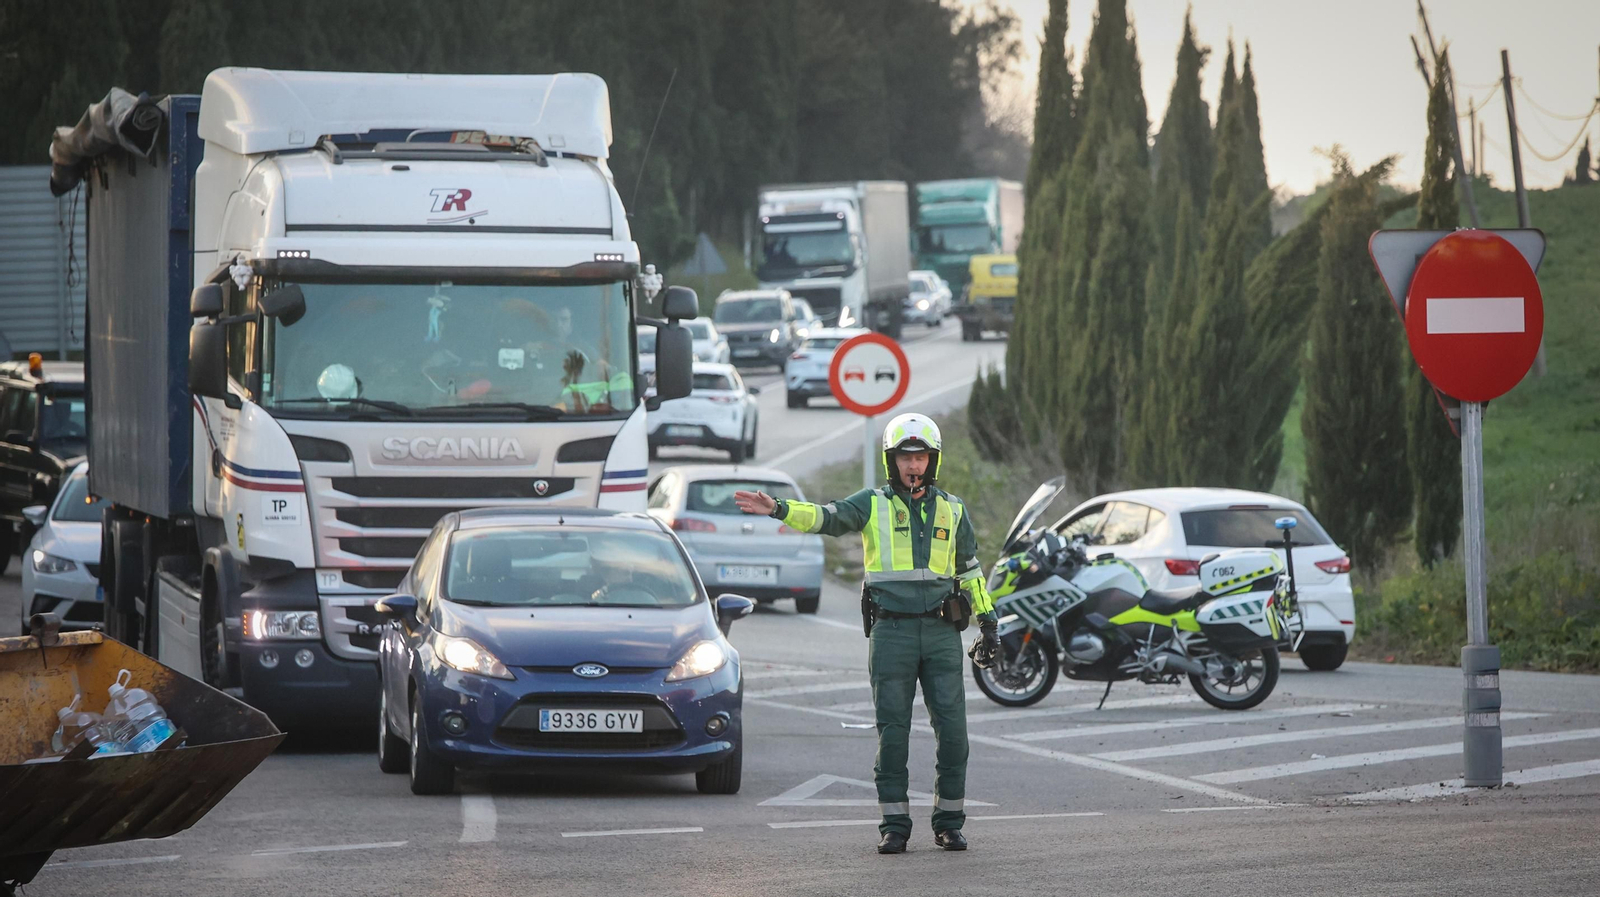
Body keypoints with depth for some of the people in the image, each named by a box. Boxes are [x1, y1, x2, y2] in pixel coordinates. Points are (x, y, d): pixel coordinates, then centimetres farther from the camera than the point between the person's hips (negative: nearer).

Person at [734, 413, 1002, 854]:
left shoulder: (952, 510, 13)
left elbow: (970, 570, 20)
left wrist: (987, 623, 16)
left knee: (952, 729, -3)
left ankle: (949, 821, 8)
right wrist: (778, 510, -30)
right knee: (892, 731, -1)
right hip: (891, 631, -2)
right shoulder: (873, 505, 4)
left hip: (941, 632, 2)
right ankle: (894, 825, 5)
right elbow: (827, 517, -12)